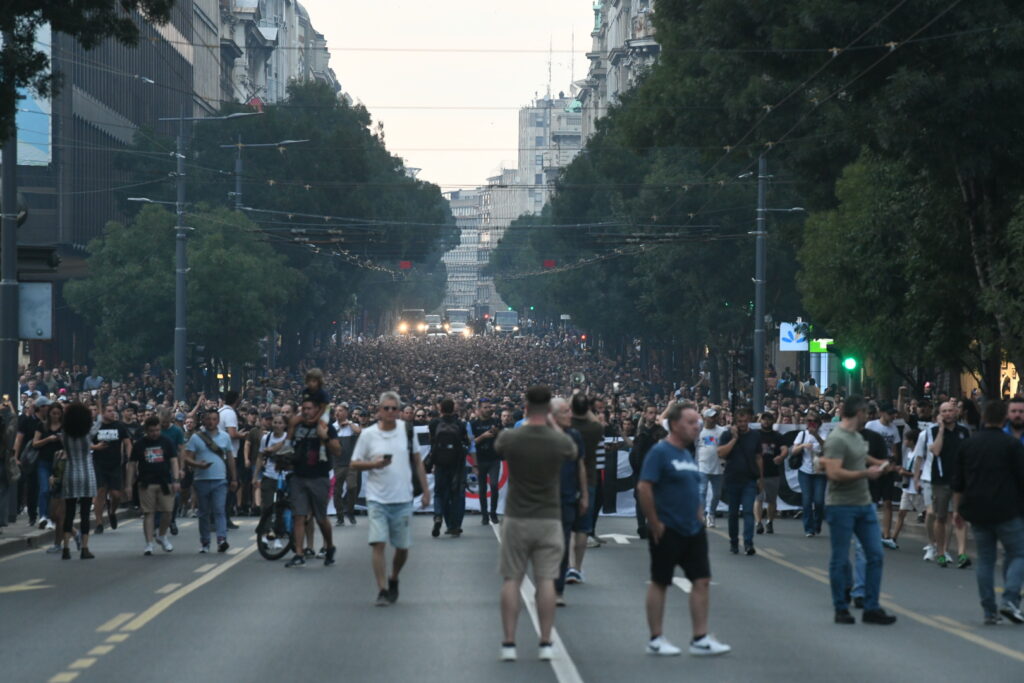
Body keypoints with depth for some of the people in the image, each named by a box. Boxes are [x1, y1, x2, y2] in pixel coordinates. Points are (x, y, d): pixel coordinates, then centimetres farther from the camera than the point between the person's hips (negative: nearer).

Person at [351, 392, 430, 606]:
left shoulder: (407, 430, 3)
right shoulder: (368, 434, -1)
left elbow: (417, 461, 12)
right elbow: (355, 464, 3)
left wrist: (425, 490, 10)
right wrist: (374, 464, -16)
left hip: (403, 500, 2)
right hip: (377, 499, -2)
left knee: (402, 548, 8)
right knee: (378, 544, -12)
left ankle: (393, 580, 33)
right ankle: (383, 590, -7)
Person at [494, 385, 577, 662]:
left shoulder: (510, 438, -10)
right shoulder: (560, 441, -9)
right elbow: (574, 453, 15)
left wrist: (526, 424, 24)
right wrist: (553, 424, 22)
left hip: (516, 518, 0)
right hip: (549, 518, 0)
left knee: (511, 580, 6)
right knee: (546, 580, 3)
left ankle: (509, 643, 4)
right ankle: (545, 644, 3)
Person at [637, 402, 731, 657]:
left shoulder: (687, 454, 13)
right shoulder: (660, 452, -12)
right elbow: (644, 488, -19)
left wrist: (699, 516, 13)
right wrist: (655, 523, -18)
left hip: (693, 530, 8)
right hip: (668, 531, -8)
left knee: (702, 580, 3)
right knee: (660, 583, 2)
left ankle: (700, 639, 8)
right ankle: (656, 640, 10)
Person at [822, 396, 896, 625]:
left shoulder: (857, 436, 12)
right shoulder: (837, 439, -16)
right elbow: (834, 473, -25)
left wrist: (876, 463, 22)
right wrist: (866, 473, -19)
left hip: (864, 505, 9)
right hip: (841, 505, -9)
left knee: (875, 554, 5)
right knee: (840, 559, 2)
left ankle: (871, 608, 10)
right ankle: (841, 609, 12)